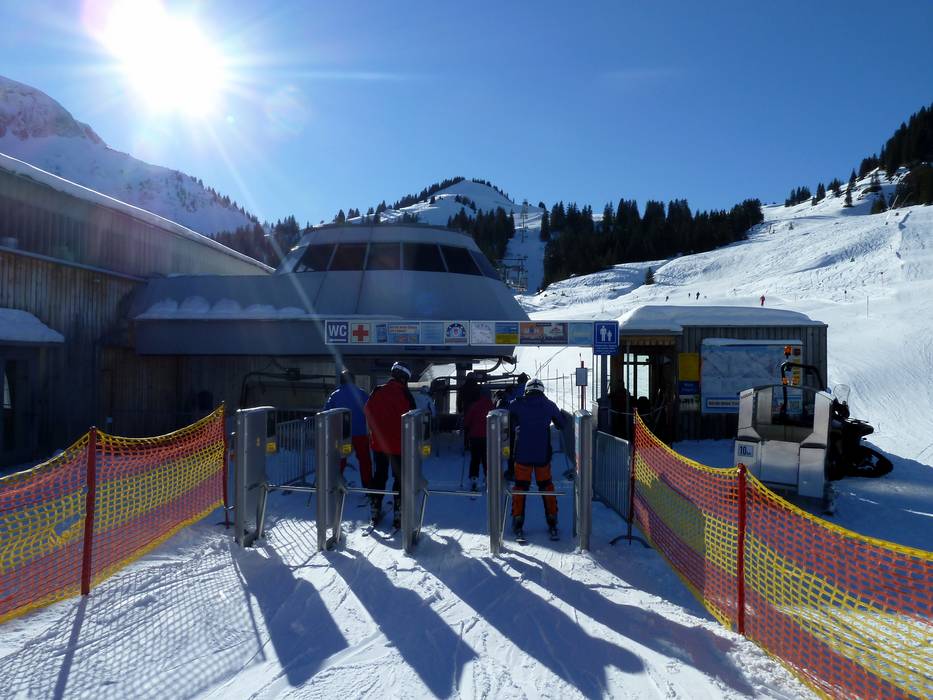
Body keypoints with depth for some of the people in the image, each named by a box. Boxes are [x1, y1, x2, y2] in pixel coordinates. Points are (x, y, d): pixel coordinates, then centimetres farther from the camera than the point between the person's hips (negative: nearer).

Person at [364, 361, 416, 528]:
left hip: (378, 442, 3)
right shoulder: (405, 395, -11)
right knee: (400, 477, 8)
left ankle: (375, 512, 19)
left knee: (379, 475, 17)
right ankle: (398, 515, 5)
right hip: (398, 444, -3)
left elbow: (368, 413, 4)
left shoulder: (377, 392, -2)